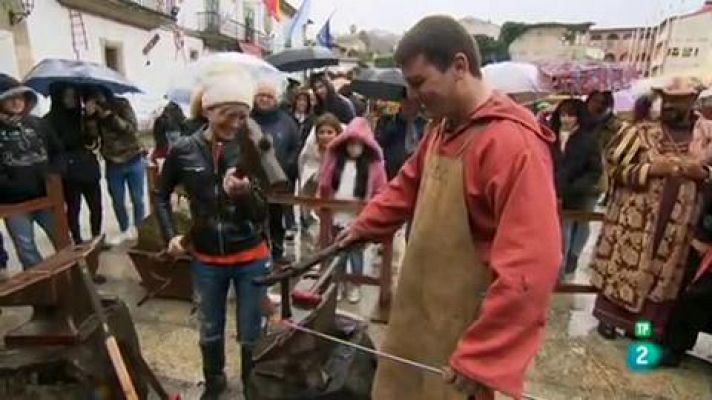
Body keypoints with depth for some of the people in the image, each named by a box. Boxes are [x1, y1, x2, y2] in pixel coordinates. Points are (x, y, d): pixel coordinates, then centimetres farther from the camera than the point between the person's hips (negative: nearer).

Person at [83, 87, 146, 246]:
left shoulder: (122, 105, -6)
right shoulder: (92, 114, 1)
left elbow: (132, 129, -17)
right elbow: (92, 135, -12)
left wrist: (111, 116, -24)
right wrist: (89, 116, -24)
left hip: (134, 160, -2)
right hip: (113, 164, 3)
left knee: (137, 199, 5)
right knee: (117, 201, 10)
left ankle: (138, 230, 21)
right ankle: (124, 231, 28)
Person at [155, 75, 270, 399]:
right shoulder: (183, 151, -8)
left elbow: (262, 214, -14)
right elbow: (161, 195, 9)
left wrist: (244, 193, -34)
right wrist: (170, 235, -2)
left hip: (251, 258, -2)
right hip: (206, 259, 2)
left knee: (251, 334, 13)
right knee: (210, 331, 23)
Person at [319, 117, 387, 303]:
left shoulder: (373, 164, -7)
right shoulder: (336, 159, 2)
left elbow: (380, 191, -7)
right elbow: (325, 186, 6)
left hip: (360, 218, -3)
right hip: (338, 216, 3)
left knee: (356, 252, 10)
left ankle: (355, 286, 27)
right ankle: (339, 283, 30)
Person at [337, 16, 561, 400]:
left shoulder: (513, 143, -24)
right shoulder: (442, 130, 5)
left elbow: (529, 267, -27)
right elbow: (408, 184, 21)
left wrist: (482, 358, -22)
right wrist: (365, 225, 17)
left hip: (460, 336, -8)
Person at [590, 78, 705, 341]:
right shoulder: (641, 131, -3)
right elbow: (614, 167, -6)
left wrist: (703, 172, -8)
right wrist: (650, 168, -18)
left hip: (677, 225, 3)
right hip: (634, 219, -3)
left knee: (662, 274, 11)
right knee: (621, 267, 4)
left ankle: (641, 322, 28)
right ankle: (608, 317, 22)